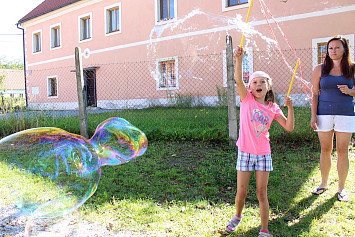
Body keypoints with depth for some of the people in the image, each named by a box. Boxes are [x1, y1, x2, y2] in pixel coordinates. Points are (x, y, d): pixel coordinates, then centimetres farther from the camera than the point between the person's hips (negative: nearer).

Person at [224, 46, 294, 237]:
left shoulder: (273, 108, 3)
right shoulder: (246, 99, -2)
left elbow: (289, 128, -1)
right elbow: (238, 80, -20)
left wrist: (290, 107, -12)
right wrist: (239, 59, -32)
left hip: (264, 153, 1)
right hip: (245, 152, -1)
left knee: (262, 194, 5)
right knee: (241, 193, 5)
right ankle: (237, 216, 35)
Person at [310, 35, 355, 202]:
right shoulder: (320, 69, 5)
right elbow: (315, 94, 5)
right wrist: (313, 115, -2)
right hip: (324, 113, 1)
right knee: (325, 150, 7)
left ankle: (341, 188, 15)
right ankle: (324, 183, 23)